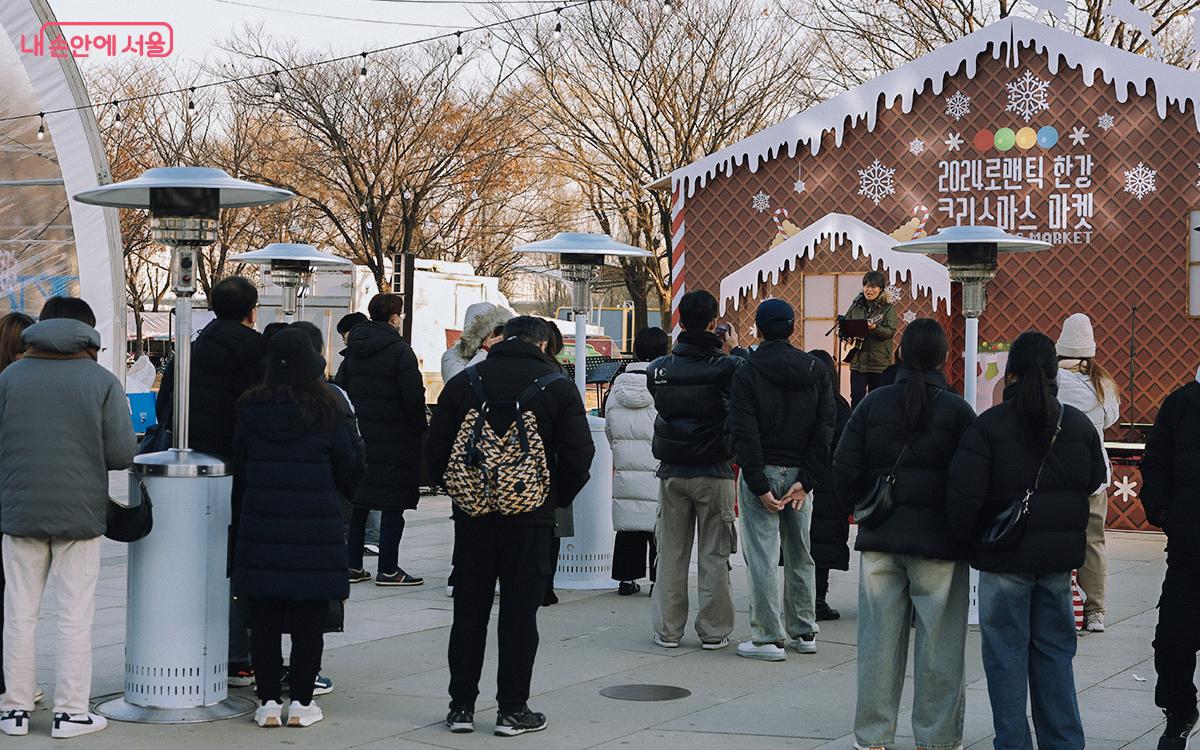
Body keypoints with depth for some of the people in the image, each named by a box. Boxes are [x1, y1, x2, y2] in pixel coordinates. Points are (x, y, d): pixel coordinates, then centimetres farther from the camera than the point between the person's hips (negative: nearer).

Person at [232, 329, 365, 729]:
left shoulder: (251, 409, 1)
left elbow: (239, 465, 10)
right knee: (308, 620, 5)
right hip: (315, 527, -2)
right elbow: (348, 468, 2)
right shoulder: (325, 410, -7)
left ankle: (269, 702, 9)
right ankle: (301, 702, 8)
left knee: (264, 620, 7)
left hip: (261, 527, 2)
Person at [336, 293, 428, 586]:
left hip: (357, 433, 7)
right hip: (394, 436, -6)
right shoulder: (399, 350, -11)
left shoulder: (353, 350, 10)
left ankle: (353, 565, 14)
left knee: (357, 499, 11)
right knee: (392, 503, -2)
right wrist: (421, 430, -4)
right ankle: (388, 569, -1)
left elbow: (340, 387, 12)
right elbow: (414, 395, -15)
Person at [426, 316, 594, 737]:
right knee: (520, 613, 3)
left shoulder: (464, 383, 4)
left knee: (469, 611, 10)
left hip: (472, 513, 2)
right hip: (531, 516, -2)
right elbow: (579, 454, -6)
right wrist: (559, 497, 9)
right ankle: (513, 710, 6)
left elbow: (435, 450, 3)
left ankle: (461, 705, 13)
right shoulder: (558, 388, -3)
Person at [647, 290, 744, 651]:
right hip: (714, 472, -3)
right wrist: (733, 350, 8)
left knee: (671, 552, 10)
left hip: (672, 472, 3)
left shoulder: (659, 368, -2)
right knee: (714, 554, 6)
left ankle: (667, 629, 13)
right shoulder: (727, 366, -13)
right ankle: (714, 631, 9)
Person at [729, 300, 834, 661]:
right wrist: (807, 480, -6)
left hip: (762, 473, -5)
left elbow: (745, 434, -14)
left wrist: (759, 485, -13)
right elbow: (826, 428, -2)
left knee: (761, 556, -2)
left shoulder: (746, 373, -8)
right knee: (800, 554, 15)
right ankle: (803, 631, 22)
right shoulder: (816, 371, 4)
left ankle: (768, 638, -1)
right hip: (799, 474, 5)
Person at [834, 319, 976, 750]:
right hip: (938, 541, -3)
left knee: (879, 638, 8)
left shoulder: (874, 403, 1)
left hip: (879, 537, 3)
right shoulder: (957, 411, -6)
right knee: (939, 643, 5)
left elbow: (845, 470, -1)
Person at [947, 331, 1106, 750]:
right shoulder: (1079, 425, 2)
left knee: (1006, 652, 5)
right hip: (1060, 558, 4)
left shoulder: (989, 426, -12)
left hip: (1005, 558, -4)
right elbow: (1094, 483, 11)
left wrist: (969, 540, -1)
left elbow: (964, 495, -16)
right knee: (1055, 652, 13)